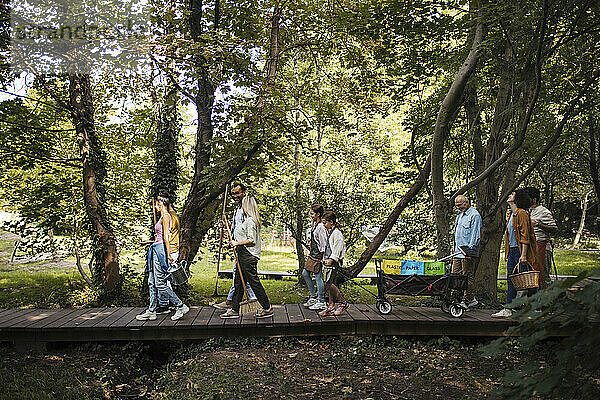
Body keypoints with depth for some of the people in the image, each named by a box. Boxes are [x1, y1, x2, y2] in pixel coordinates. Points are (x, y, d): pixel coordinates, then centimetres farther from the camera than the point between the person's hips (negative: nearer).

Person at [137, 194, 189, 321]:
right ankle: (152, 310, 13)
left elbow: (166, 237, -18)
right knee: (152, 282, 9)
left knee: (160, 283, -9)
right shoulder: (163, 217, 18)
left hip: (161, 249, -10)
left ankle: (181, 306, -2)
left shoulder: (166, 216, -11)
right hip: (156, 250, 10)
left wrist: (168, 254, -20)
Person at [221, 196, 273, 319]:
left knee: (254, 283, -4)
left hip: (248, 256, -10)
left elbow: (251, 240, -20)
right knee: (238, 282, 11)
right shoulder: (248, 220, 16)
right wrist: (237, 246, 21)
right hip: (243, 256, 10)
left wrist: (237, 243, -15)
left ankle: (267, 308, 6)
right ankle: (234, 310, 17)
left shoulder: (250, 221, -16)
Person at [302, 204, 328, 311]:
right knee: (305, 274, 14)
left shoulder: (321, 227, -18)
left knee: (318, 277, -2)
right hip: (313, 255, 10)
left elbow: (323, 245, -18)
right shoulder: (314, 224, 11)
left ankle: (321, 302, 9)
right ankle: (313, 297, 24)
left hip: (318, 256, -10)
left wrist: (322, 259, -18)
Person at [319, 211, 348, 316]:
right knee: (330, 284, 8)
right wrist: (324, 258, 18)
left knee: (329, 284, -12)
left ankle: (343, 303, 0)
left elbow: (337, 249, -18)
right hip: (328, 261, 10)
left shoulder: (337, 233, -13)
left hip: (333, 262, -10)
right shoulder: (329, 232, 18)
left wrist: (331, 260, -18)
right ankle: (331, 307, 11)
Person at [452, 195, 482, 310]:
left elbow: (475, 235, -13)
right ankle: (471, 299, 15)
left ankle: (467, 301, 1)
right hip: (458, 252, 9)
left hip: (468, 252, -9)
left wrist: (470, 250, -19)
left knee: (467, 277, -5)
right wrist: (454, 248, 22)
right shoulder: (459, 214, 20)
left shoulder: (474, 215, -8)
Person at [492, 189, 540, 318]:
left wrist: (523, 255, -22)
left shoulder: (521, 213, -11)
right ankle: (508, 309, 10)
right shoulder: (512, 214, 17)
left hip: (520, 250, -9)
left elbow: (525, 236, -17)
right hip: (511, 251, 9)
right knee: (510, 280, 8)